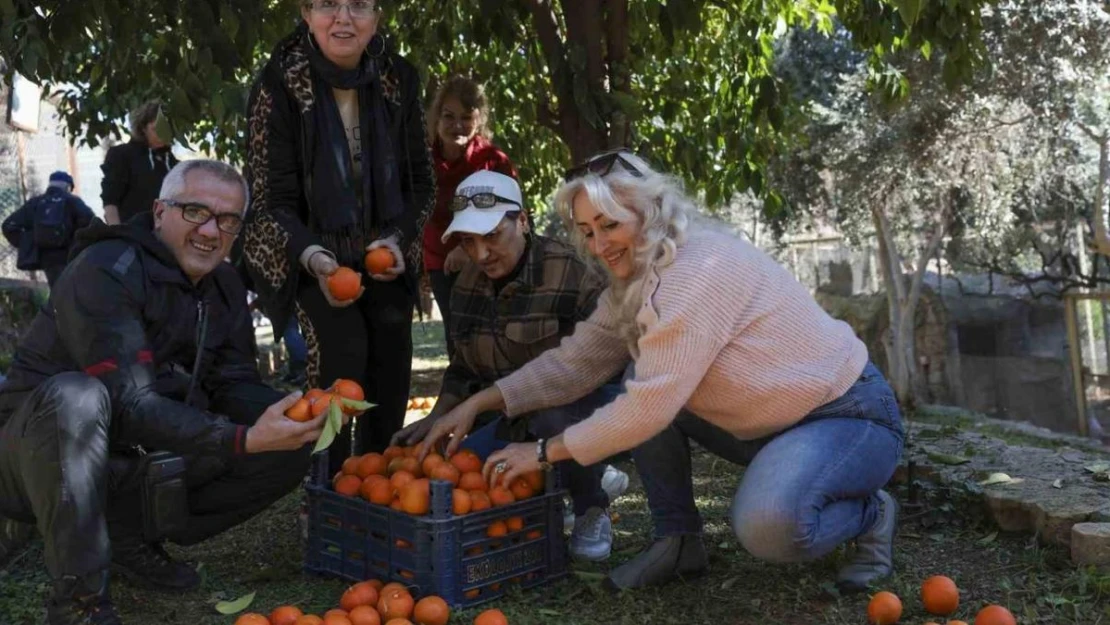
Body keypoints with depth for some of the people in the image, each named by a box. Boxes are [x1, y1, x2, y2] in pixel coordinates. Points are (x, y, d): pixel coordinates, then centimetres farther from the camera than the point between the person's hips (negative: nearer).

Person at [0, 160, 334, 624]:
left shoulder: (224, 286, 2)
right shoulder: (106, 270, -21)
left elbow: (235, 385, 1)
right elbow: (129, 403, -29)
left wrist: (291, 412, -21)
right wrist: (242, 439, -38)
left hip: (134, 463, 7)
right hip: (44, 447, -6)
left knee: (290, 450, -7)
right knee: (76, 394, -39)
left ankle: (130, 532, 3)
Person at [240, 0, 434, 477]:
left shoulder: (398, 79, -6)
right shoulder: (280, 84, -16)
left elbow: (421, 181, 3)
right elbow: (272, 201, -16)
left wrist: (397, 238, -14)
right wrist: (315, 258, -34)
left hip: (384, 255, 4)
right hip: (307, 256, -4)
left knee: (392, 367, 3)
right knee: (342, 356, -21)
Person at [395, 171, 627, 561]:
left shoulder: (569, 272, -18)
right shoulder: (468, 283, 5)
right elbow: (463, 368, 14)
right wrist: (435, 420, 1)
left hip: (577, 399, -6)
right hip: (509, 413, 7)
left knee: (555, 421, -38)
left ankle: (592, 512, -6)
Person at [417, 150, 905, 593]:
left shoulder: (700, 267, -27)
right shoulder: (633, 284, 2)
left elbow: (653, 403, -29)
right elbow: (575, 361, 2)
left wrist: (544, 453, -21)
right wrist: (478, 404, -7)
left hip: (851, 415, -9)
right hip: (769, 421, 9)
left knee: (766, 526, -35)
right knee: (634, 390, -2)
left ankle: (870, 513, -3)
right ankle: (679, 541, 6)